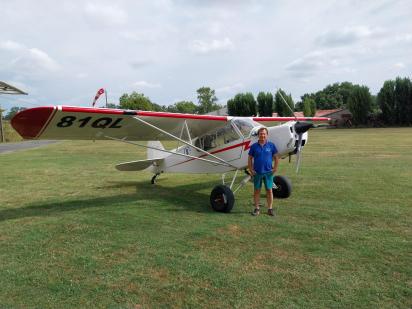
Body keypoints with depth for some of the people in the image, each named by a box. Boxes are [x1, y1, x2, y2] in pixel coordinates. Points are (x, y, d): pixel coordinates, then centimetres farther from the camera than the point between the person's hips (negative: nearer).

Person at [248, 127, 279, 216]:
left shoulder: (271, 145, 2)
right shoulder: (254, 146, 1)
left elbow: (276, 157, 6)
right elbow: (250, 159, 5)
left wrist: (275, 168, -1)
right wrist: (251, 170, -2)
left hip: (268, 172, 0)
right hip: (257, 172, 0)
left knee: (269, 190, 5)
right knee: (257, 190, 7)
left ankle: (270, 209, 15)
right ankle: (257, 208, 17)